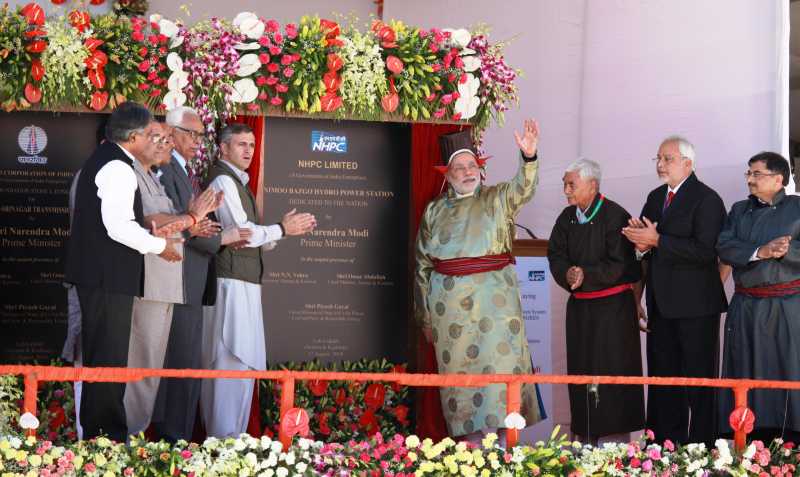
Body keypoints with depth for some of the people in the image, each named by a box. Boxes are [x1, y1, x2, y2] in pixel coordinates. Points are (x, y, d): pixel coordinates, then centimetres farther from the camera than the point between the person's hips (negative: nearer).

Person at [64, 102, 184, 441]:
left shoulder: (102, 160, 16)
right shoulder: (118, 169, -17)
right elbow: (119, 227, -23)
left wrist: (149, 232, 15)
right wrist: (158, 245, -10)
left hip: (96, 273, 11)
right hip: (109, 276, -11)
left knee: (99, 355, 16)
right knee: (110, 356, -6)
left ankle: (95, 430, 24)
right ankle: (107, 435, -4)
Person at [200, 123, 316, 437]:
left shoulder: (236, 182, 20)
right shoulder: (223, 181, -10)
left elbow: (253, 238, 18)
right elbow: (243, 233, -18)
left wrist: (289, 228, 6)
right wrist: (282, 229, -8)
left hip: (242, 283, 10)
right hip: (232, 283, -10)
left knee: (243, 362, 11)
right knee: (234, 363, -10)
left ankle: (229, 438, 15)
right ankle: (226, 440, -8)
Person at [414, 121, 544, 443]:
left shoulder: (496, 199, 7)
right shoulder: (434, 211, 12)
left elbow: (522, 189, -15)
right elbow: (422, 267, 15)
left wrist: (528, 157, -36)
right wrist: (424, 317, 13)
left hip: (495, 302, -2)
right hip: (450, 304, 2)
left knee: (501, 367, -6)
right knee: (459, 371, 1)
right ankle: (469, 443, 6)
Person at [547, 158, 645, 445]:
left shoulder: (615, 217, -13)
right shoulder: (567, 218, 7)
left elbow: (620, 265, -15)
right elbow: (556, 255, 7)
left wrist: (586, 275, -20)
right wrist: (567, 274, -14)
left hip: (613, 306, -6)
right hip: (579, 306, 7)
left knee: (613, 371, -4)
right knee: (581, 371, 8)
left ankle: (617, 439, 1)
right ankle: (586, 439, 14)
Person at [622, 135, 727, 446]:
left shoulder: (707, 199, -11)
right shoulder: (656, 197, 14)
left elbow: (704, 250, -22)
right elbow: (643, 241, 19)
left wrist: (657, 241, -21)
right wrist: (641, 243, -6)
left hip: (694, 304, -8)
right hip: (662, 303, 8)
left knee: (698, 379, -3)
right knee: (663, 377, 12)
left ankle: (702, 445, 1)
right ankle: (667, 443, 20)